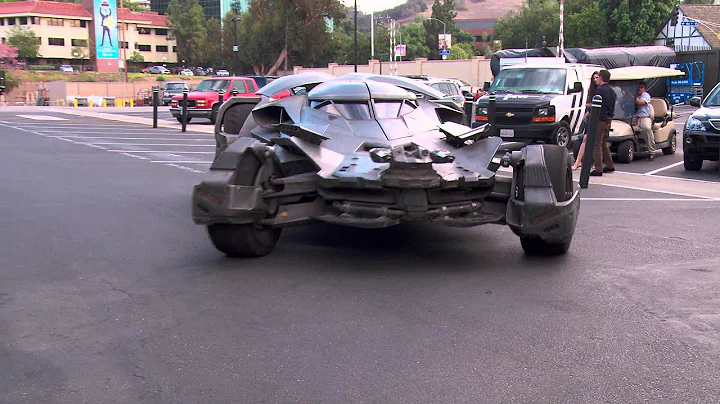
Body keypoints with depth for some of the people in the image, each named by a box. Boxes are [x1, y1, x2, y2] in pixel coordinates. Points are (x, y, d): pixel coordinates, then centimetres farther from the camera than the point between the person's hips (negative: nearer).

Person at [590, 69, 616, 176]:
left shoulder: (599, 90, -13)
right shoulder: (611, 91, 14)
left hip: (600, 119, -9)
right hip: (608, 120, 9)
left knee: (597, 145, -5)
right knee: (604, 144, 20)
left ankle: (598, 169, -7)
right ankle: (610, 165, 26)